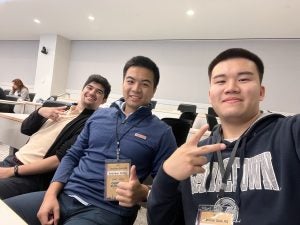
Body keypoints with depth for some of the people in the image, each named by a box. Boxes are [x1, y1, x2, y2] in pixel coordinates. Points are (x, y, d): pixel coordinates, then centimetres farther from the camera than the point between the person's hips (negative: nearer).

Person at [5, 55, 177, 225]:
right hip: (66, 195, 5)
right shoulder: (99, 116, 10)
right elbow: (72, 156, 12)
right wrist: (51, 193, 0)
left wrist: (142, 193, -21)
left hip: (106, 209, -4)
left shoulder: (162, 132, -2)